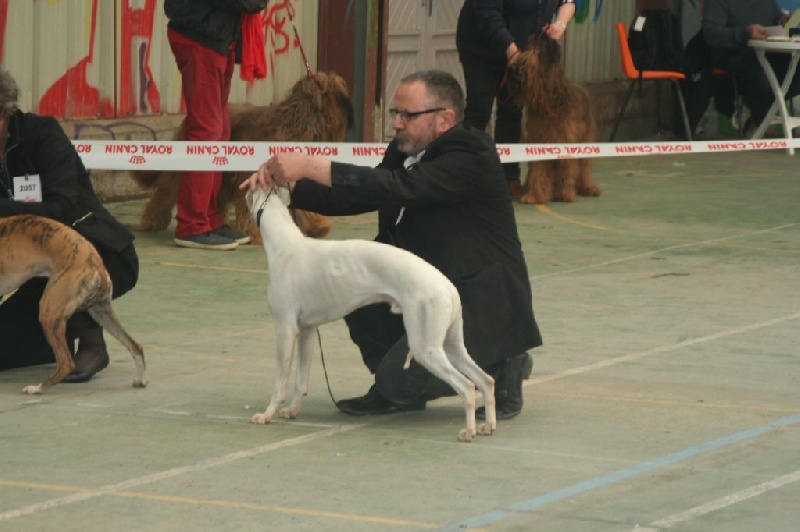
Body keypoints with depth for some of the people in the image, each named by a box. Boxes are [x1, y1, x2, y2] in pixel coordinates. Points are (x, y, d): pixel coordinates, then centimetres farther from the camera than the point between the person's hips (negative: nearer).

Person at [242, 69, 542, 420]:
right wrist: (287, 183, -9)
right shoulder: (404, 152, 8)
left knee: (401, 382, -21)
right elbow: (350, 198, 9)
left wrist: (310, 167, -37)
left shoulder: (472, 157, -19)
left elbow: (403, 188, -33)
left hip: (480, 307, -9)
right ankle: (392, 389, 7)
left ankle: (502, 368, 3)